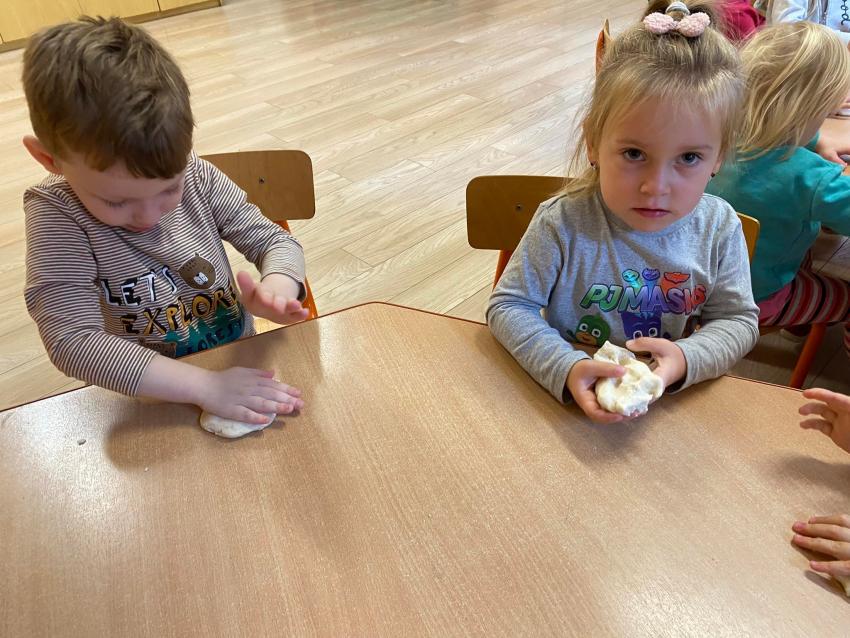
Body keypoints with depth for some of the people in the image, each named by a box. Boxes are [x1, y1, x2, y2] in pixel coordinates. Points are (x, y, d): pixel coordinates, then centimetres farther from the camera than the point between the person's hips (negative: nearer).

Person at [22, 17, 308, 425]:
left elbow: (276, 241, -3)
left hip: (242, 360, 2)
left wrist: (278, 286, -26)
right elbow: (72, 339, -24)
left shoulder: (196, 178, -9)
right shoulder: (56, 216, -16)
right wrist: (205, 386, -33)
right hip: (148, 398, -2)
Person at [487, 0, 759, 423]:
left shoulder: (719, 227, -9)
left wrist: (687, 358, -21)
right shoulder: (564, 224, -20)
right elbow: (509, 305, -14)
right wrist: (564, 368, -27)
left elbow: (737, 320, 0)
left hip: (673, 401, 2)